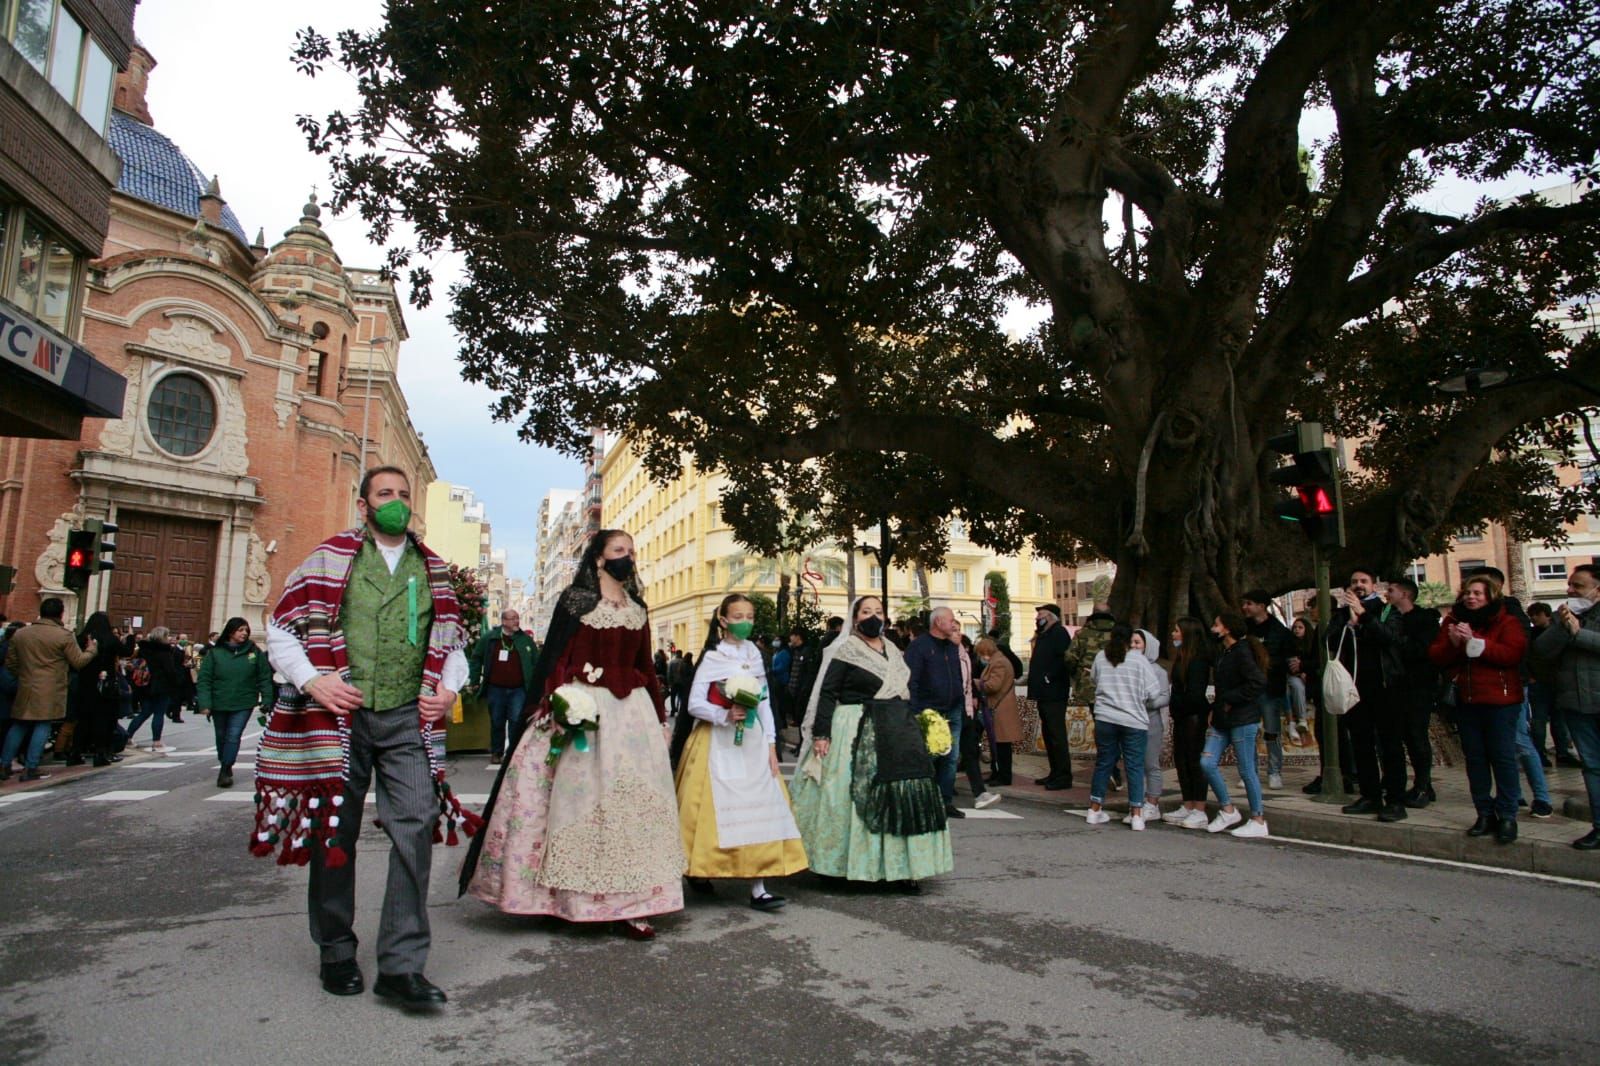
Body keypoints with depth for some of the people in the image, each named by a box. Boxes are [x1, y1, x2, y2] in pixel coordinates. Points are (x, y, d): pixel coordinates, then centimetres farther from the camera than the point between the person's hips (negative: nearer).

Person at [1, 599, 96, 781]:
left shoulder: (20, 633, 7)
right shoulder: (64, 635, -10)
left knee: (19, 725, 15)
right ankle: (30, 769, 0)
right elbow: (79, 662, -7)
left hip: (25, 689, 5)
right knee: (42, 726, 1)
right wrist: (92, 648, 10)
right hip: (50, 691, -5)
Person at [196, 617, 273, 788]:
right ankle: (225, 766, 34)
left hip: (243, 704, -1)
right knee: (222, 738, 16)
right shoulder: (215, 652, -4)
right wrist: (204, 703, -14)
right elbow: (204, 679, -5)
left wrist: (267, 700, -5)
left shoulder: (254, 652, -2)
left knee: (233, 737, -11)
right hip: (219, 704, 2)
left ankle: (225, 771, -3)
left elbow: (265, 678, 0)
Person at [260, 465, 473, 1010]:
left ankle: (401, 964, -3)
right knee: (334, 833, 9)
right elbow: (281, 626, 3)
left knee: (415, 827, -9)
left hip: (408, 718, 2)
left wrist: (449, 686, 4)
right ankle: (337, 952, 27)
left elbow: (453, 637, 20)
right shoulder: (330, 557, 4)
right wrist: (311, 681, -10)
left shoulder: (432, 568, 13)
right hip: (340, 715, -1)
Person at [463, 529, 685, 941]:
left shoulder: (638, 609, 14)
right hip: (583, 709, -4)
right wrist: (554, 706, -19)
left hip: (632, 711, 5)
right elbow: (554, 657, -6)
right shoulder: (576, 600, 0)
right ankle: (575, 895, 12)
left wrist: (659, 716, 15)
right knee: (581, 797, -1)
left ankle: (627, 904, 8)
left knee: (636, 800, 2)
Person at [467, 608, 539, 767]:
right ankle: (496, 753, 22)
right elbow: (476, 658, 9)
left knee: (516, 721, -7)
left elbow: (536, 663, 6)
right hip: (495, 689, 1)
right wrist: (474, 680, 6)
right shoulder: (489, 638, 1)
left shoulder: (526, 640, 2)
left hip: (518, 689, -1)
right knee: (497, 722, 10)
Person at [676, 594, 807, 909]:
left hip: (752, 742, 4)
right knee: (719, 810, 0)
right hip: (720, 743, -4)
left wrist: (771, 746, 6)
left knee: (758, 810, -2)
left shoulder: (754, 655, 10)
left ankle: (758, 889, -1)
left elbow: (764, 702, 11)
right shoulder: (713, 657, -3)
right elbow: (694, 703, -8)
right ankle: (699, 869, 24)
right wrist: (725, 715, -24)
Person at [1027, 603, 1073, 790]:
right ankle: (1055, 772, 22)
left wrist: (1049, 677, -20)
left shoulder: (1058, 633, -11)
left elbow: (1063, 660, -24)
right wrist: (1035, 690, 14)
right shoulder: (1043, 635, 18)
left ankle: (1064, 776, -2)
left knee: (1057, 735, -7)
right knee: (1048, 735, 14)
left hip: (1054, 694, -10)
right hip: (1044, 694, 10)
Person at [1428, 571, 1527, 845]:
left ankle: (1507, 816, 6)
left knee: (1503, 757, -2)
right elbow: (1436, 656, 3)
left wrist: (1474, 642, -22)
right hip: (1466, 701, 5)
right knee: (1474, 758, 8)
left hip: (1500, 701, -5)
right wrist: (1453, 643, -16)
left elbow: (1513, 653, -18)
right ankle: (1485, 813, 17)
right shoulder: (1453, 622, 11)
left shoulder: (1507, 622, -2)